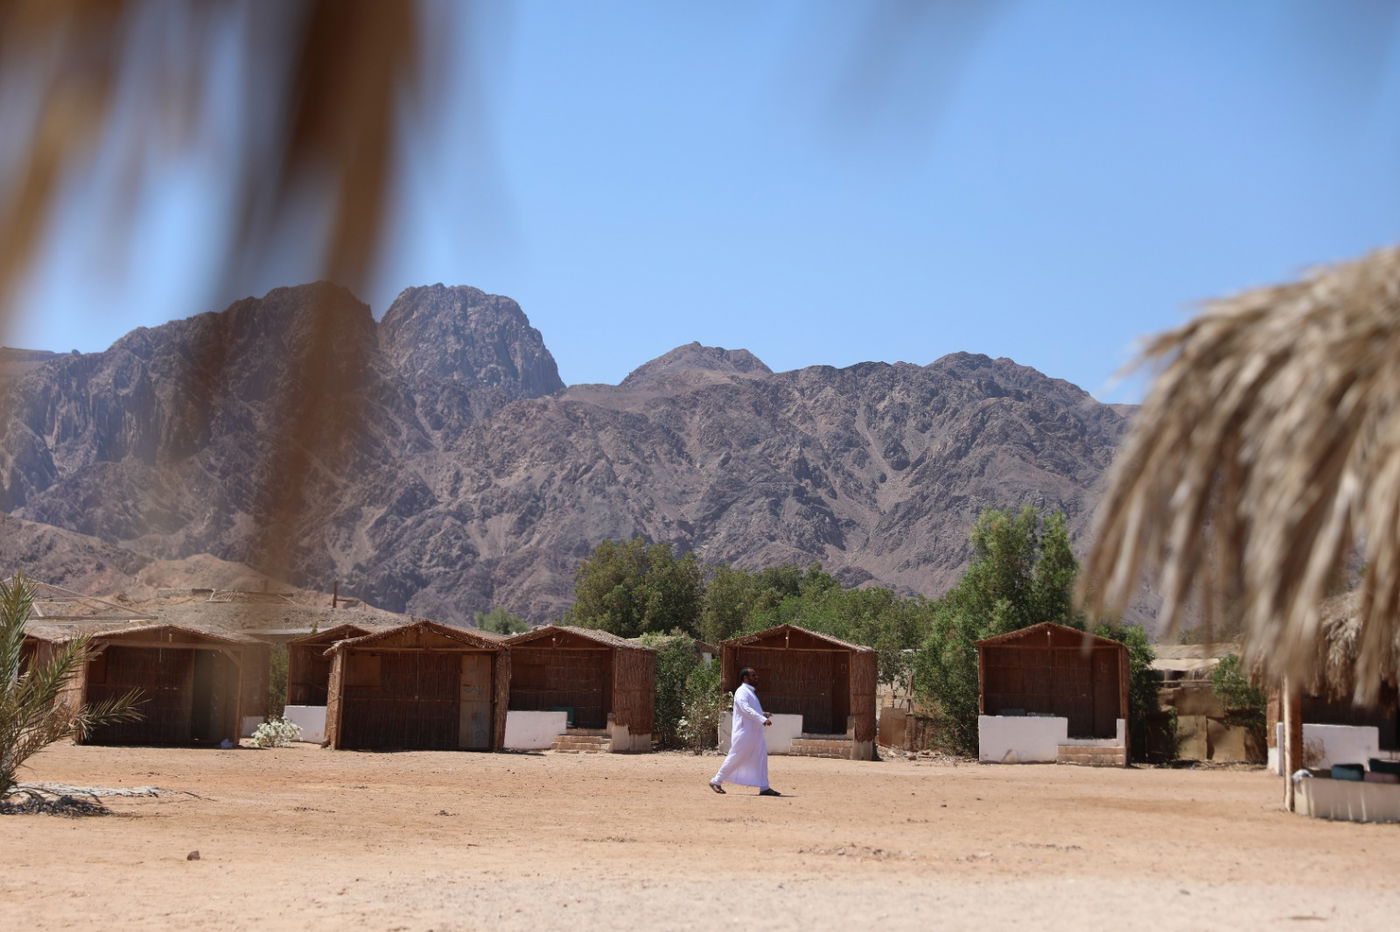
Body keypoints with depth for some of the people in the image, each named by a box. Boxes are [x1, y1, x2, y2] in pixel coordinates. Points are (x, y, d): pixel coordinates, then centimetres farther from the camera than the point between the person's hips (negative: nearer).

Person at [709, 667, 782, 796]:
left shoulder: (751, 692, 17)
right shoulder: (741, 692, -14)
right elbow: (746, 709, -27)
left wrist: (763, 714, 14)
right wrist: (762, 719, -35)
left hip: (755, 732, 9)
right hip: (744, 732, -9)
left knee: (761, 757, 4)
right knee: (735, 758, -2)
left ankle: (764, 787, 5)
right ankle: (716, 782, 11)